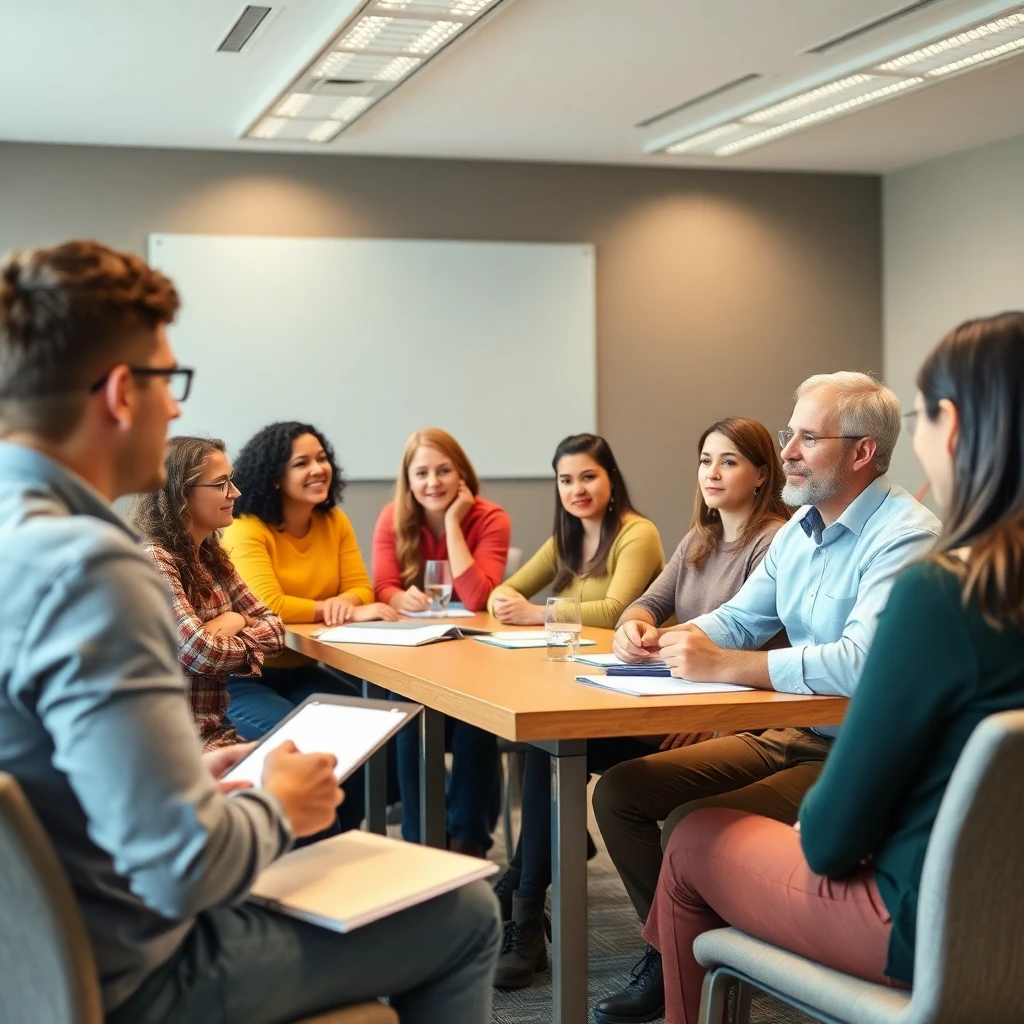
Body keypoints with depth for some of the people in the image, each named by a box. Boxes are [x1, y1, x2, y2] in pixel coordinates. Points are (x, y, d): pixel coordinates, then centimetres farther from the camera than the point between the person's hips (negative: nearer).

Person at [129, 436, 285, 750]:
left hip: (215, 731, 8)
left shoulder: (211, 557, 10)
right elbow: (201, 653, -24)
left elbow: (274, 628, 8)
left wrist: (236, 621, -12)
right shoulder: (151, 559, -16)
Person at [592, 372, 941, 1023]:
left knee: (690, 826, -25)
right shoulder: (799, 529, 10)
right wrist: (658, 638, -2)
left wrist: (723, 665, -30)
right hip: (787, 736, 9)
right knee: (619, 792, 4)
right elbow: (741, 620, 19)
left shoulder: (906, 536, -19)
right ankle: (673, 957, 16)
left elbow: (864, 663, -33)